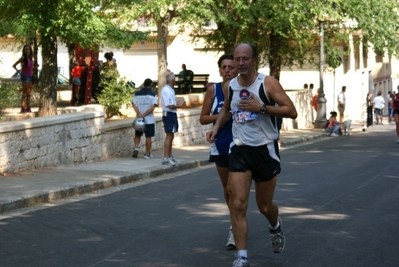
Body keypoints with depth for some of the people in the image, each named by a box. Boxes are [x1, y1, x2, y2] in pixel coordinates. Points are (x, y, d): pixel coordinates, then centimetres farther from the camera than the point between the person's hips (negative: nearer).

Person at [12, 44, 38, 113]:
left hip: (30, 77, 7)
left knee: (29, 94, 9)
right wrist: (18, 71, -17)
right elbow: (14, 65, -7)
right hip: (25, 77, -7)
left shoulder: (31, 59, 10)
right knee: (25, 94, -8)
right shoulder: (23, 58, -7)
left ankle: (28, 108, 14)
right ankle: (23, 108, -8)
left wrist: (35, 67, 5)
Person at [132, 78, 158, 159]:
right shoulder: (153, 95, -4)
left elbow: (134, 105, -7)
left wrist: (139, 114, -17)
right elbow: (153, 107, -15)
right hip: (149, 119, -2)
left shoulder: (137, 94, 5)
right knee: (148, 137, 5)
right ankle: (147, 154, 8)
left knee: (137, 135, 18)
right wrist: (144, 115, -16)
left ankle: (136, 148, -2)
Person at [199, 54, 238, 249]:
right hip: (220, 145, 3)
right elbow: (203, 118, 1)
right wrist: (220, 116, -15)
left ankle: (235, 230, -4)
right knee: (227, 188, 15)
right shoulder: (213, 90, -2)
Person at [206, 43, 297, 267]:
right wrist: (217, 126, 7)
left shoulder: (268, 83, -12)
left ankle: (276, 226, 47)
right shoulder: (229, 86, 2)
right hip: (240, 150, 3)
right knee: (238, 204, -10)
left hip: (265, 150, -3)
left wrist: (262, 107, -24)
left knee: (264, 205, 10)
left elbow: (292, 112, -16)